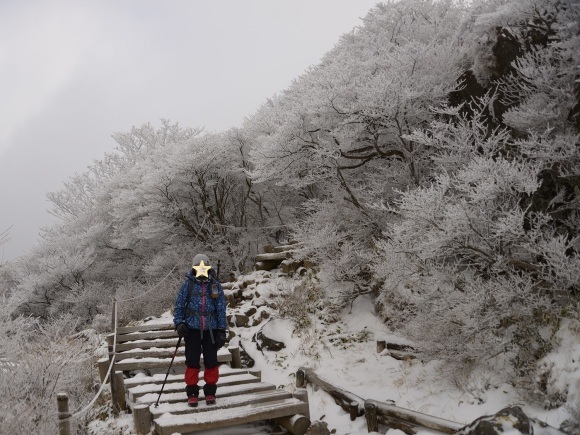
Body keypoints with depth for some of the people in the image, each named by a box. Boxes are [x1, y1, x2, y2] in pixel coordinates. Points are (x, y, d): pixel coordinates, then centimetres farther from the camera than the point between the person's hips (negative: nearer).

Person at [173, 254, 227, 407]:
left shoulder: (215, 285, 3)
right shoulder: (188, 284, 1)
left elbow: (221, 309, 5)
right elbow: (179, 305, 6)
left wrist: (222, 331, 1)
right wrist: (179, 323, -8)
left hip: (211, 329, 1)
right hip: (192, 328, -1)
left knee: (211, 361, 5)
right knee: (192, 361, 3)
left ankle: (210, 391, 20)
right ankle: (192, 392, 16)